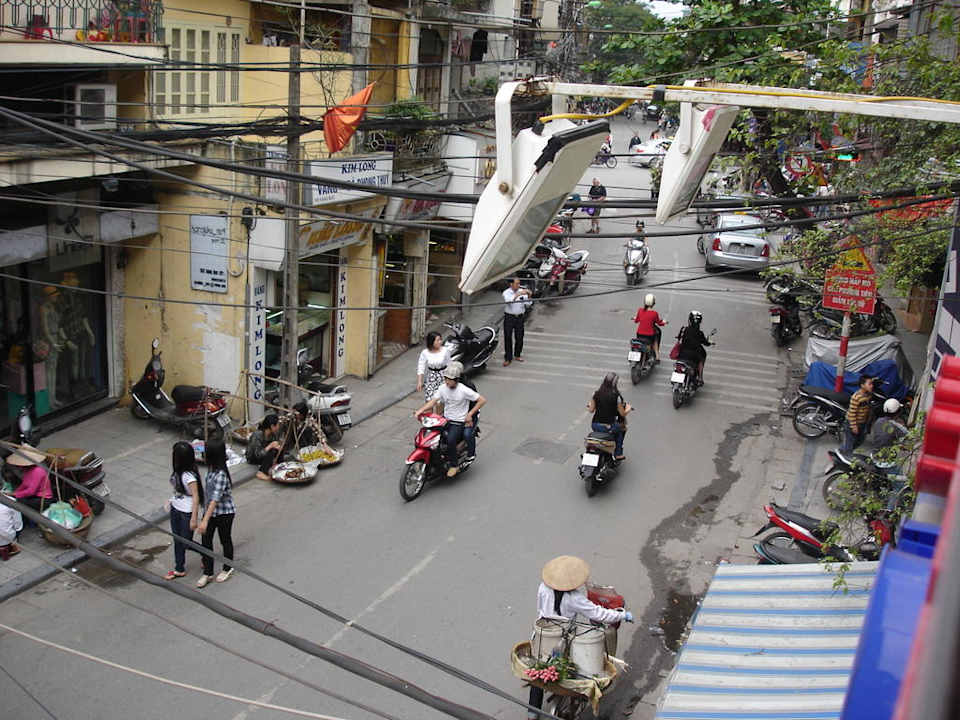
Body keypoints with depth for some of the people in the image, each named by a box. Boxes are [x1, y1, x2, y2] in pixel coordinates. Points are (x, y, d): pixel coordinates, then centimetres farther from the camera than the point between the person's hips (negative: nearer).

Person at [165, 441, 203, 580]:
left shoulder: (189, 476, -29)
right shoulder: (178, 471, -5)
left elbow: (196, 497, -23)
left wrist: (194, 518, -20)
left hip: (187, 512, -8)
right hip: (175, 509, 8)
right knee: (177, 540, 16)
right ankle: (179, 569, 29)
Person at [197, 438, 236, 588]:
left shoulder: (221, 475, -31)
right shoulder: (211, 468, -4)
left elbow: (215, 499, -33)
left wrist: (205, 520, -36)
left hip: (224, 513, -7)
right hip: (211, 510, 7)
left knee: (225, 540, 14)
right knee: (206, 540, 10)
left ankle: (227, 568, 37)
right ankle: (207, 572, 24)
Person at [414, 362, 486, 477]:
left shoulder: (464, 390, -13)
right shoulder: (442, 388, 1)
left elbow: (482, 400, -11)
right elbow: (433, 401, -7)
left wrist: (470, 414, -12)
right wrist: (420, 411, -23)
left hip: (459, 422, -5)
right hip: (445, 419, 5)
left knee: (450, 439, -28)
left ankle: (453, 466, -10)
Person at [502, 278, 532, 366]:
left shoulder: (522, 291, 1)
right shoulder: (506, 292, -7)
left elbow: (528, 303, -6)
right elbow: (509, 300, -27)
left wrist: (529, 296, -23)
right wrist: (518, 294, -35)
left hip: (519, 317, 3)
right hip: (509, 317, -3)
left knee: (519, 337, 9)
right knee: (508, 338, 0)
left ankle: (517, 355, 28)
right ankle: (508, 358, 9)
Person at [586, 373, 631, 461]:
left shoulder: (596, 394, -5)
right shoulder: (616, 397, -14)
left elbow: (591, 410, 4)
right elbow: (623, 414, -6)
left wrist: (589, 405, 26)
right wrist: (628, 409, 15)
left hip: (595, 425, 3)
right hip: (609, 427, -3)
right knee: (622, 428, 28)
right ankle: (618, 454, 29)